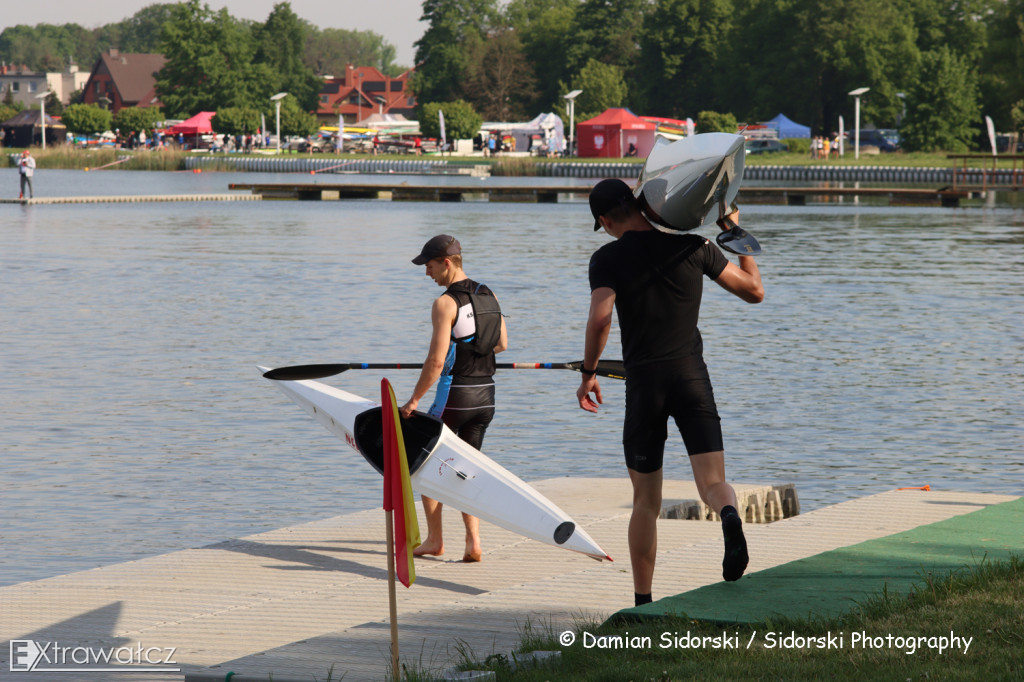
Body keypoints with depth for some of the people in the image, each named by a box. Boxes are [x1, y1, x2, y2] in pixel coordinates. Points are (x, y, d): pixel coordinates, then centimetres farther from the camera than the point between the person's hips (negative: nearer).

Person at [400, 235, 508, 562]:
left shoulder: (445, 304, -15)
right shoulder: (488, 295, 7)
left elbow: (436, 361, -19)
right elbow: (502, 344, 17)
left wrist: (414, 400, -11)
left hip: (454, 396, -7)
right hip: (486, 395, 7)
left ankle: (434, 540, 15)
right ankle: (473, 541, 0)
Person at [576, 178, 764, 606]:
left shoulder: (608, 259, -2)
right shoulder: (694, 246, 6)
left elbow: (600, 317, -18)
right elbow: (754, 291, 11)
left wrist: (588, 373, -4)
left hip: (643, 383, -1)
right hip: (692, 377, 1)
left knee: (646, 502, 12)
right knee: (712, 482, -4)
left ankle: (643, 603, 16)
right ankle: (730, 516, -41)